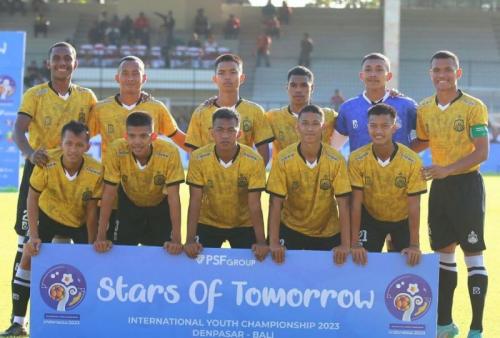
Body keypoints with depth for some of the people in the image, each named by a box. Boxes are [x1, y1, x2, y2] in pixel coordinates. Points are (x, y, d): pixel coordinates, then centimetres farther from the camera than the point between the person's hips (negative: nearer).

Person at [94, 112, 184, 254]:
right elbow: (109, 194, -25)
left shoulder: (169, 152, -34)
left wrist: (176, 239, -34)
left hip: (160, 206, -1)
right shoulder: (116, 150, -32)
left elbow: (173, 196, -29)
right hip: (129, 206, 1)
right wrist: (101, 237, -29)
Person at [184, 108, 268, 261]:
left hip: (244, 225, 0)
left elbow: (254, 204, -20)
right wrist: (190, 240, -26)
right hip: (208, 224, 0)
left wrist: (261, 242, -29)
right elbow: (195, 201, -17)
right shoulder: (199, 158, -19)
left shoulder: (254, 160, -21)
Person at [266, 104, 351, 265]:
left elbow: (343, 204, -16)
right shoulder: (284, 159, -16)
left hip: (328, 232, 0)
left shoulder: (336, 160, -16)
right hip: (291, 229, 0)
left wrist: (345, 245, -21)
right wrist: (274, 243, -21)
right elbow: (276, 203, -14)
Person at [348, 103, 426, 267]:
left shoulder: (412, 161, -24)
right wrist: (354, 243, -24)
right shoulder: (357, 159, -22)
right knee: (364, 262, -10)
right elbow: (356, 202, -20)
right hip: (371, 218, 0)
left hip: (403, 219, 0)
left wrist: (414, 245, -24)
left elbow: (414, 205, -21)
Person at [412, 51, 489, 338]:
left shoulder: (474, 108, -11)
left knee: (473, 255, -4)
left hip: (467, 184, -6)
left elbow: (482, 153, -16)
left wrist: (448, 169, -25)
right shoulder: (424, 109, 5)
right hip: (440, 185, 6)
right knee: (443, 254, 11)